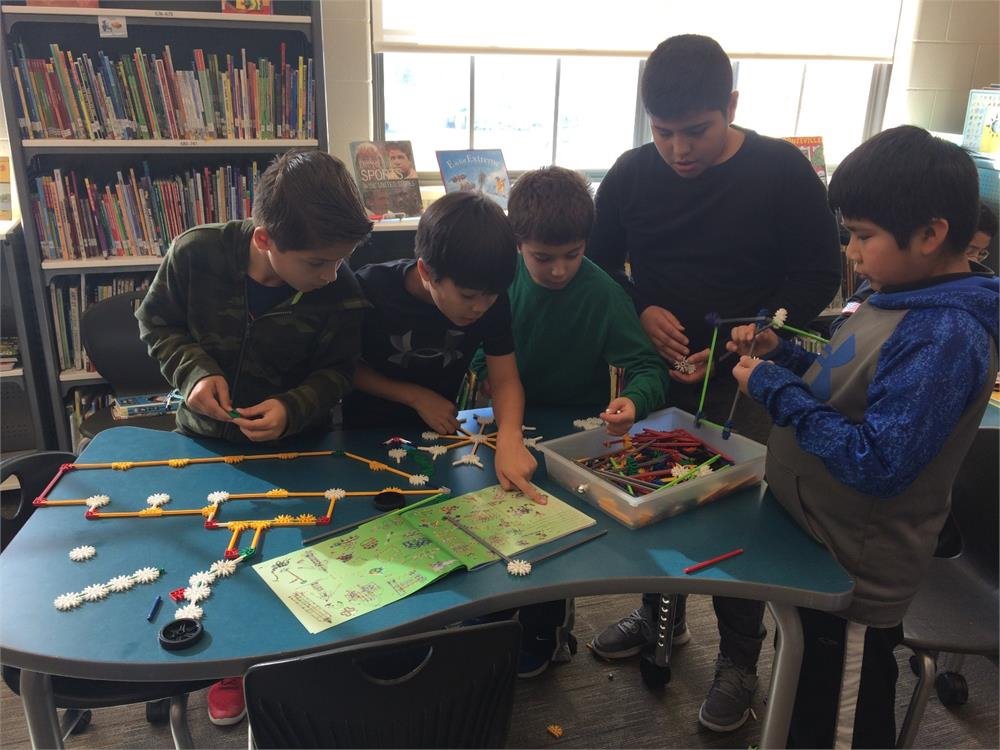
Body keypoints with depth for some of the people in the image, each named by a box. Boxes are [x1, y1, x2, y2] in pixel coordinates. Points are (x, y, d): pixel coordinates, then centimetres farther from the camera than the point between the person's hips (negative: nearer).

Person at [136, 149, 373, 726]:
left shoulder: (342, 294, -22)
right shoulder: (196, 254, -21)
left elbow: (335, 371, -11)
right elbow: (157, 322, -5)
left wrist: (293, 408, -30)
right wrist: (194, 372, -22)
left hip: (295, 444, -1)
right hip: (205, 437, 2)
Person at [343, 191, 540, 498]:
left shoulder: (491, 298, -18)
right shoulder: (370, 291, -26)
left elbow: (505, 381, -17)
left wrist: (509, 438, -37)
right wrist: (417, 397, -19)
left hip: (439, 425, 1)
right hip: (369, 429, -1)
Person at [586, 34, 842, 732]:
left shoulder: (784, 172, -10)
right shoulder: (632, 174, -2)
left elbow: (819, 277, -6)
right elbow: (598, 264, 7)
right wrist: (641, 312, -13)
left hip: (743, 386, -3)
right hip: (654, 374, 3)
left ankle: (740, 656, 27)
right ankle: (660, 615, 41)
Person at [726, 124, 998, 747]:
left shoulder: (944, 337, -28)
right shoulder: (902, 299, 1)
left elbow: (877, 465, -32)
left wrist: (776, 389, -25)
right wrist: (781, 355, -2)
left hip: (854, 578, -9)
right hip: (816, 542, 9)